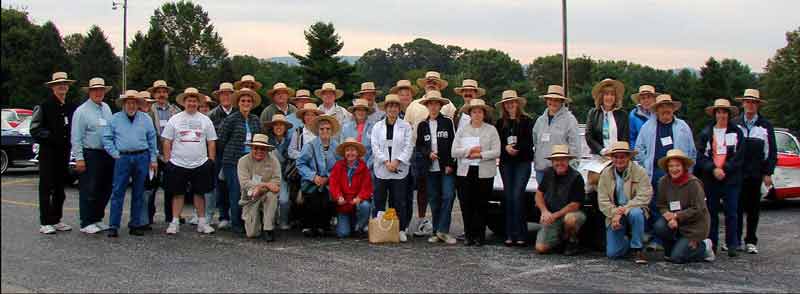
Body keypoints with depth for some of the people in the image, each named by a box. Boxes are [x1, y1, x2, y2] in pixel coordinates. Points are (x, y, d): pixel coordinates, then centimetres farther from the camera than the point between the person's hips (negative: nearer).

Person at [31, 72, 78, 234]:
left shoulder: (71, 107, 8)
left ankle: (56, 220, 21)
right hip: (48, 152, -5)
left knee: (60, 188, 11)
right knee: (46, 187, -2)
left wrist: (69, 142, -3)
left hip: (64, 152, 5)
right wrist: (51, 137, -17)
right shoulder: (44, 107, -5)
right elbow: (35, 129, -6)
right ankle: (45, 223, 2)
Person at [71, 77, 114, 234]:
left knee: (105, 190, 11)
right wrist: (79, 158, -15)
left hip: (108, 155, 7)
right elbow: (76, 138, -9)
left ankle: (97, 219, 23)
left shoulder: (106, 108, 14)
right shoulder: (82, 111, -5)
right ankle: (86, 223, 3)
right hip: (91, 155, -7)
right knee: (89, 191, -4)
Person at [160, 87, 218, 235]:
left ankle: (201, 222, 14)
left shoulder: (205, 120, 6)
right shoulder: (174, 120, 3)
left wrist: (211, 162, 2)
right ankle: (175, 222, 11)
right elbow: (167, 142, 4)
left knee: (199, 193, 7)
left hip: (200, 164, 1)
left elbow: (211, 142, 7)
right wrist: (167, 162, -1)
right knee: (178, 194, 4)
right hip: (178, 164, -1)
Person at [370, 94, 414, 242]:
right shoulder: (377, 126, 9)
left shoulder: (406, 126, 6)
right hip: (381, 169, 1)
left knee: (400, 201, 1)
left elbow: (408, 147, 0)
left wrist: (397, 161, -12)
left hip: (400, 170, -1)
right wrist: (386, 162, -11)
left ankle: (401, 230, 7)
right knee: (379, 201, 3)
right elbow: (375, 147, 1)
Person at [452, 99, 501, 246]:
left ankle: (479, 235, 6)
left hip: (484, 172, -2)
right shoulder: (462, 130, 12)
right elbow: (454, 151, 3)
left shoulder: (491, 130, 5)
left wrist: (479, 155, -14)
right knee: (466, 204, 0)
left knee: (481, 205, -1)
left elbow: (496, 152, -5)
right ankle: (468, 235, 9)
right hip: (465, 172, 2)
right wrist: (469, 150, -11)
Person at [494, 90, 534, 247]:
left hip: (523, 162, -3)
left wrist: (516, 148, -15)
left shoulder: (527, 121, 3)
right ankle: (510, 235, 5)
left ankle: (520, 234, -9)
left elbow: (529, 142, -3)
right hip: (506, 163, 4)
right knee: (508, 197, 2)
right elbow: (497, 143, 9)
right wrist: (506, 147, -10)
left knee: (518, 195, -13)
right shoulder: (500, 123, 13)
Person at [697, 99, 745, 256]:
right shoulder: (706, 133, 8)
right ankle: (712, 244, 12)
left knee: (731, 213, -2)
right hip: (710, 179, 2)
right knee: (712, 212, 5)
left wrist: (724, 170, -13)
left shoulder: (737, 132, 5)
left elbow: (739, 156, -2)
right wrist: (713, 169, -13)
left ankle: (732, 245, 3)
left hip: (731, 179, -1)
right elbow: (700, 156, 1)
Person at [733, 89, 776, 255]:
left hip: (755, 174, 0)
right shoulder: (735, 124, 6)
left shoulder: (765, 126, 5)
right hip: (736, 174, 0)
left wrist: (768, 173, -1)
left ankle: (751, 242, 14)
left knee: (753, 209, 6)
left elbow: (771, 152, 5)